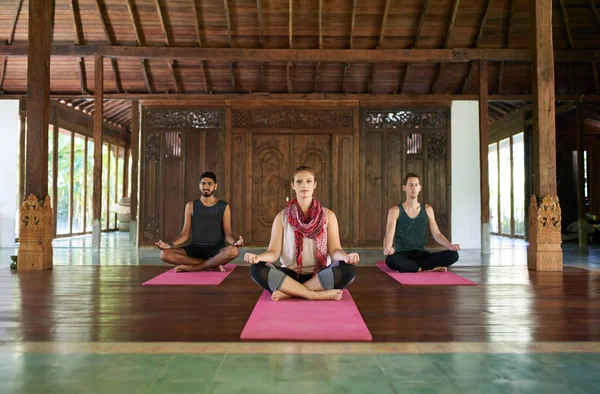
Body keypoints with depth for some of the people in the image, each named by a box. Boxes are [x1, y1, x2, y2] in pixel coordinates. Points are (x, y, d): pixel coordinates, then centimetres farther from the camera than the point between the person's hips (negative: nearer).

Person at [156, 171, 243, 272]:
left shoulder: (224, 207, 2)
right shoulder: (191, 206, 6)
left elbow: (227, 234, -2)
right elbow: (185, 233, 4)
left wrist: (235, 242, -26)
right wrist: (170, 244, -14)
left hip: (216, 249, -2)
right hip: (195, 248, 2)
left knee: (233, 251, -37)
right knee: (165, 254, -24)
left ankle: (192, 268, -24)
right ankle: (212, 264, -21)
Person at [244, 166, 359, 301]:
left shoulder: (328, 215, 5)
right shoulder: (281, 217, 5)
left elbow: (334, 250, -2)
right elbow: (274, 252, -2)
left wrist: (346, 256, -26)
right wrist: (257, 257, -25)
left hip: (320, 276, 0)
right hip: (290, 276, 0)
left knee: (348, 270, -31)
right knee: (257, 270, -28)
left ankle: (289, 292, -24)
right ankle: (317, 294, -27)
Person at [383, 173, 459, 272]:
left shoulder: (427, 210, 10)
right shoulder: (395, 211, -1)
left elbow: (436, 234, 5)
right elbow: (389, 234, -14)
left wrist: (450, 246, -15)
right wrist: (387, 248, -37)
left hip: (421, 254, 4)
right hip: (402, 254, -3)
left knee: (453, 255, -22)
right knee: (390, 260, -40)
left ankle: (407, 267, -22)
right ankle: (428, 269, -23)